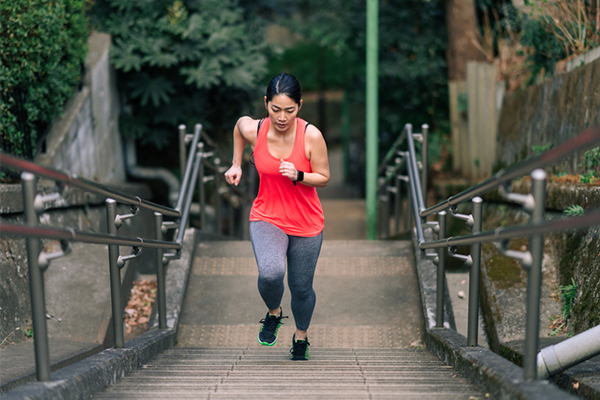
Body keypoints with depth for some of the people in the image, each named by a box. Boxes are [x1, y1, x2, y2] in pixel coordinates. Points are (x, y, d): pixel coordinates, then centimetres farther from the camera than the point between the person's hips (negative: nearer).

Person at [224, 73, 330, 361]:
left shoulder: (311, 136, -18)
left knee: (301, 288, 11)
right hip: (267, 218, 0)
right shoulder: (252, 130, -13)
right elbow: (239, 125, 12)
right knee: (270, 273, -27)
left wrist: (297, 175, -26)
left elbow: (324, 178, -8)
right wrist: (236, 164, 11)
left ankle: (301, 337, 42)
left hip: (306, 223, 0)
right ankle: (273, 313, 8)